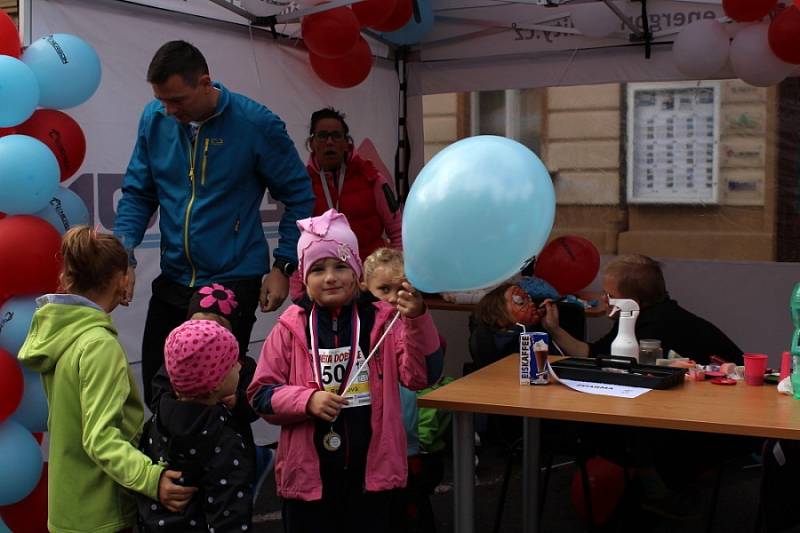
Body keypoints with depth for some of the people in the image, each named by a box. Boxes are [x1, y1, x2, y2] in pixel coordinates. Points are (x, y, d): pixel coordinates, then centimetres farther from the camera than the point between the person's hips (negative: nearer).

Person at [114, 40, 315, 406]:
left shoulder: (256, 124, -11)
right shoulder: (155, 119, -1)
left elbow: (299, 195, -2)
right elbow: (137, 193, 6)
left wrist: (283, 267, -6)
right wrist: (123, 257, -8)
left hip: (234, 281, -4)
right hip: (172, 280, 5)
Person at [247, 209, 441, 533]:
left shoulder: (382, 321, -2)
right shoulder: (290, 329, -2)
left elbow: (421, 377, -10)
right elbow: (260, 394, -1)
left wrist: (417, 320, -24)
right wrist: (307, 400, -18)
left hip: (373, 470, 0)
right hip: (308, 473, 0)